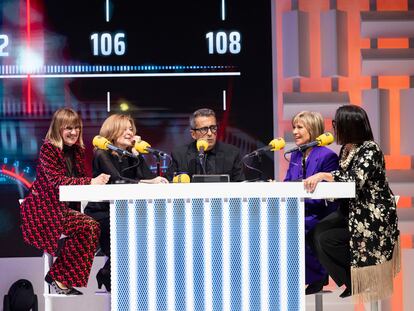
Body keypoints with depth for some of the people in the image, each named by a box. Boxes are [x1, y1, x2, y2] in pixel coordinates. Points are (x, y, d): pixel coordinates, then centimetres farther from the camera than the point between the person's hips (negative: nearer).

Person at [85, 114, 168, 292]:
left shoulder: (129, 156, 11)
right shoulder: (102, 155, -8)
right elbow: (116, 180, -26)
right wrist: (148, 182, -35)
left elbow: (149, 177, -2)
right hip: (100, 215, -6)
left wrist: (136, 152, -9)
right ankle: (107, 275, -2)